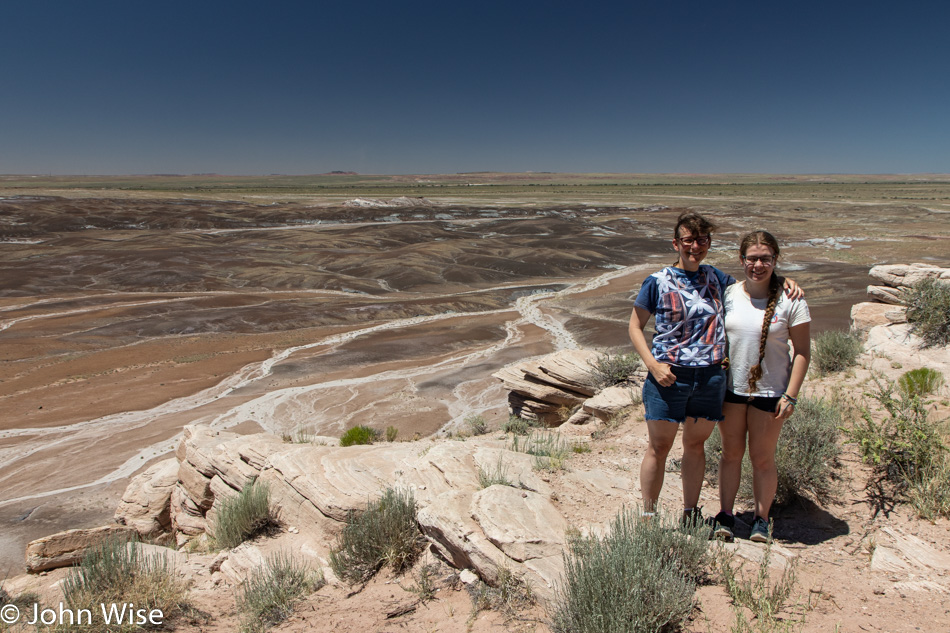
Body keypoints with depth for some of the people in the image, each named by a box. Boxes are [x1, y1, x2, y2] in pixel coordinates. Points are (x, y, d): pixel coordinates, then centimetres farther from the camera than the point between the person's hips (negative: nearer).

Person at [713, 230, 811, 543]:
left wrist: (790, 395, -10)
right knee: (731, 452, 12)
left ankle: (761, 519, 25)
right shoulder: (727, 295, 0)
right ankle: (725, 516, 24)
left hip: (769, 391, -2)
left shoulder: (790, 300, -7)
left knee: (762, 457, 8)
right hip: (730, 388, 2)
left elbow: (802, 351, -5)